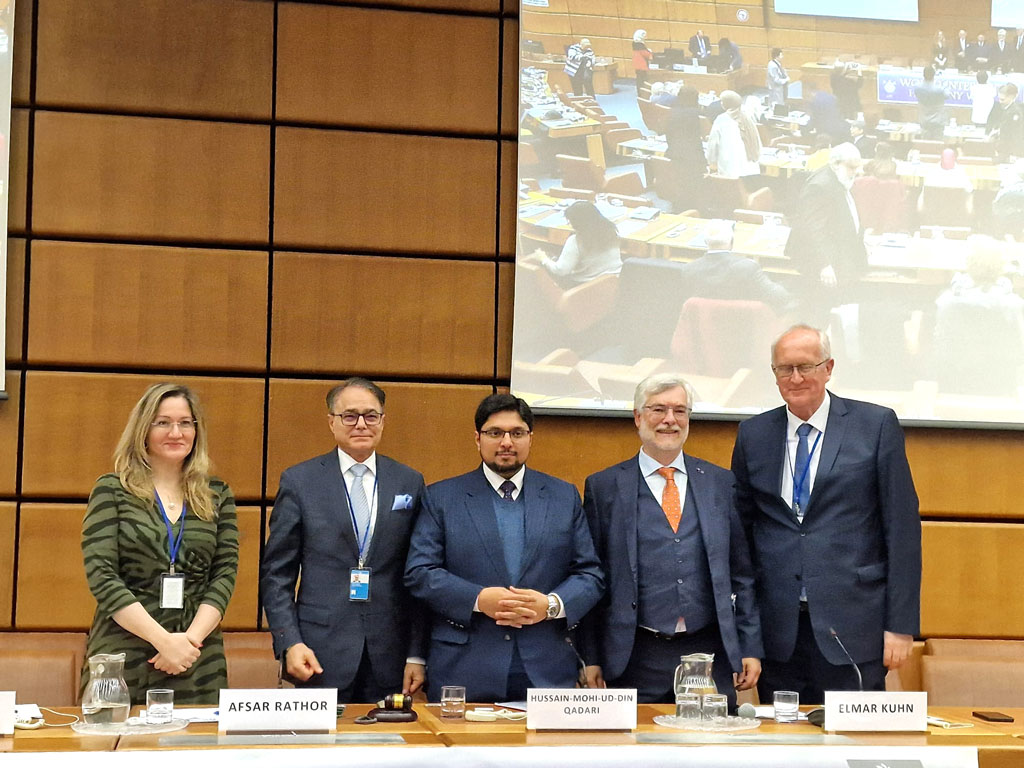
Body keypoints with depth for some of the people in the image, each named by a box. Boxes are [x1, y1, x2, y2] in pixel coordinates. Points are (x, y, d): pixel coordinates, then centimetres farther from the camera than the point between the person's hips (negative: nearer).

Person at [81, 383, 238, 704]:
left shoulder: (217, 496, 10)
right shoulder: (112, 491, 2)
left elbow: (225, 573, 4)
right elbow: (101, 576, -7)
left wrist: (192, 637, -11)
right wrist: (164, 639, -14)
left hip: (198, 664, 2)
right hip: (122, 659, -2)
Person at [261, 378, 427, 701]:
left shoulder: (410, 483, 8)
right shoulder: (298, 481, 3)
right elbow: (276, 574, 3)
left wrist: (417, 654, 2)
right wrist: (289, 643, -8)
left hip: (390, 658, 2)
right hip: (320, 657, -1)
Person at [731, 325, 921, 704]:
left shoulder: (877, 425, 1)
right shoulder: (753, 435, 10)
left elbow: (902, 527, -1)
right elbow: (739, 529, 12)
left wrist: (901, 625, -5)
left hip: (851, 629, -2)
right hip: (778, 629, 3)